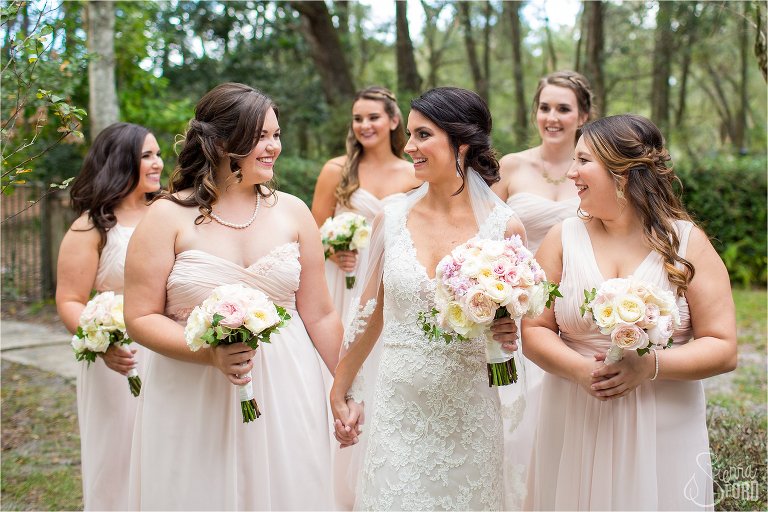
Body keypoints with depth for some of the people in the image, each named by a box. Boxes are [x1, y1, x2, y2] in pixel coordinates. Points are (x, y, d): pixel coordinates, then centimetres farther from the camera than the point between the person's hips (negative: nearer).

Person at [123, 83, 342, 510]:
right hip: (195, 404, -2)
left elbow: (320, 315, 6)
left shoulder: (292, 212, 3)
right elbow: (141, 319, -6)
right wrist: (211, 353, -20)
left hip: (286, 396, 2)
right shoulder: (170, 216, -5)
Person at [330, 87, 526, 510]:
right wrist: (340, 393, 13)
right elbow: (371, 312, 7)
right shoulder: (392, 219, -2)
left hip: (468, 410, -1)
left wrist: (509, 334, -18)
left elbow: (519, 320, 5)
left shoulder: (504, 227, -7)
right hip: (398, 406, 1)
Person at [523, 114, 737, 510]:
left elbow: (723, 348, -5)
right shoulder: (564, 238, 1)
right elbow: (534, 331, -1)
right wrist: (580, 370, -18)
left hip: (662, 432, -1)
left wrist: (649, 366, -20)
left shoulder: (687, 242, -3)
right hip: (575, 428, 1)